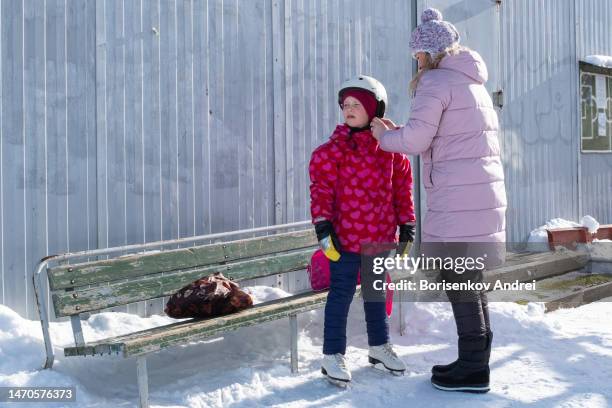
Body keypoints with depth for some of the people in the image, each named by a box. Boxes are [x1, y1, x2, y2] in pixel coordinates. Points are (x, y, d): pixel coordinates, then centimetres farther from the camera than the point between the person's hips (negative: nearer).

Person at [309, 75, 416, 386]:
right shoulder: (334, 149, -7)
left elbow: (402, 187, 10)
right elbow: (321, 188, -10)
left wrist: (406, 224, 10)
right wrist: (323, 226, -16)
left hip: (380, 235, 4)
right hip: (345, 235, -4)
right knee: (341, 294, 2)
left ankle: (379, 346, 35)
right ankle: (332, 355, 13)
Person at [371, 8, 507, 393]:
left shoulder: (436, 80, -7)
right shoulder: (474, 83, 21)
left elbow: (416, 139, -14)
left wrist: (385, 136, 5)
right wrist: (401, 131, 17)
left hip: (458, 199, -9)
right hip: (483, 192, 9)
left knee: (459, 279, -2)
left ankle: (473, 370, 6)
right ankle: (476, 360, 24)